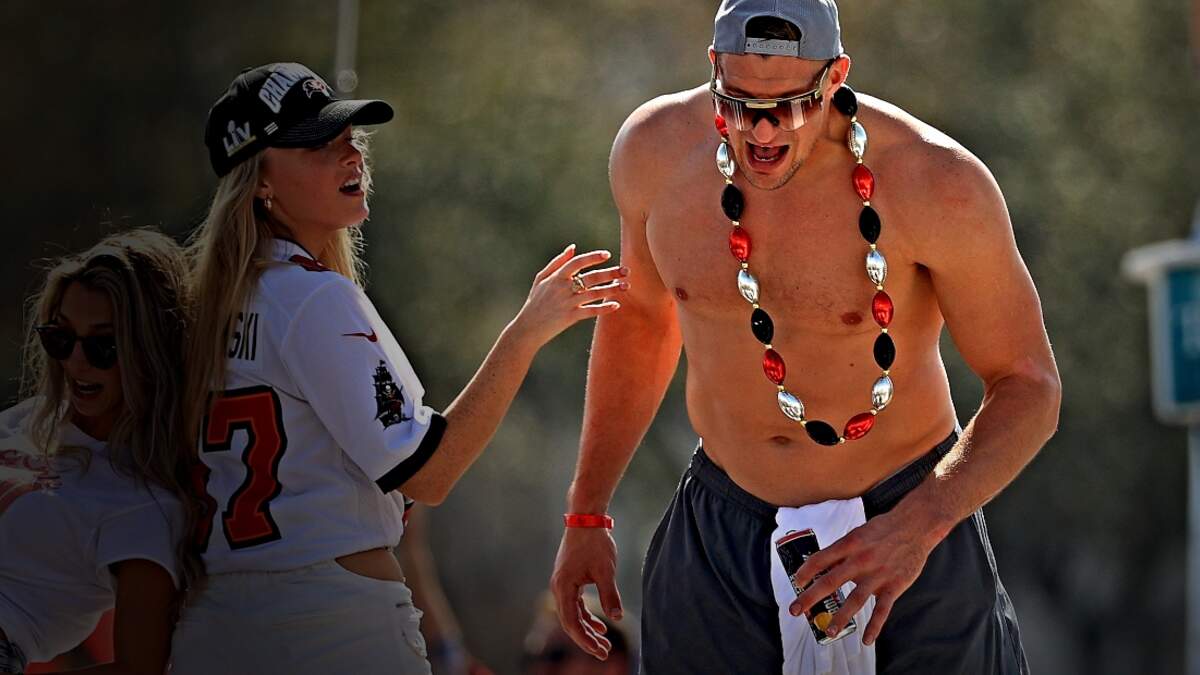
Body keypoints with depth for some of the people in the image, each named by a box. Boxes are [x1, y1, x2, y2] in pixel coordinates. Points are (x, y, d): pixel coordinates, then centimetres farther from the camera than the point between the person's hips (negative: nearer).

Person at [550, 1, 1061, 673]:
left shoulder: (938, 184, -22)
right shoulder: (655, 150, -10)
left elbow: (1030, 388, -15)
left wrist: (917, 528, -30)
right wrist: (586, 514, 13)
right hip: (721, 538, 3)